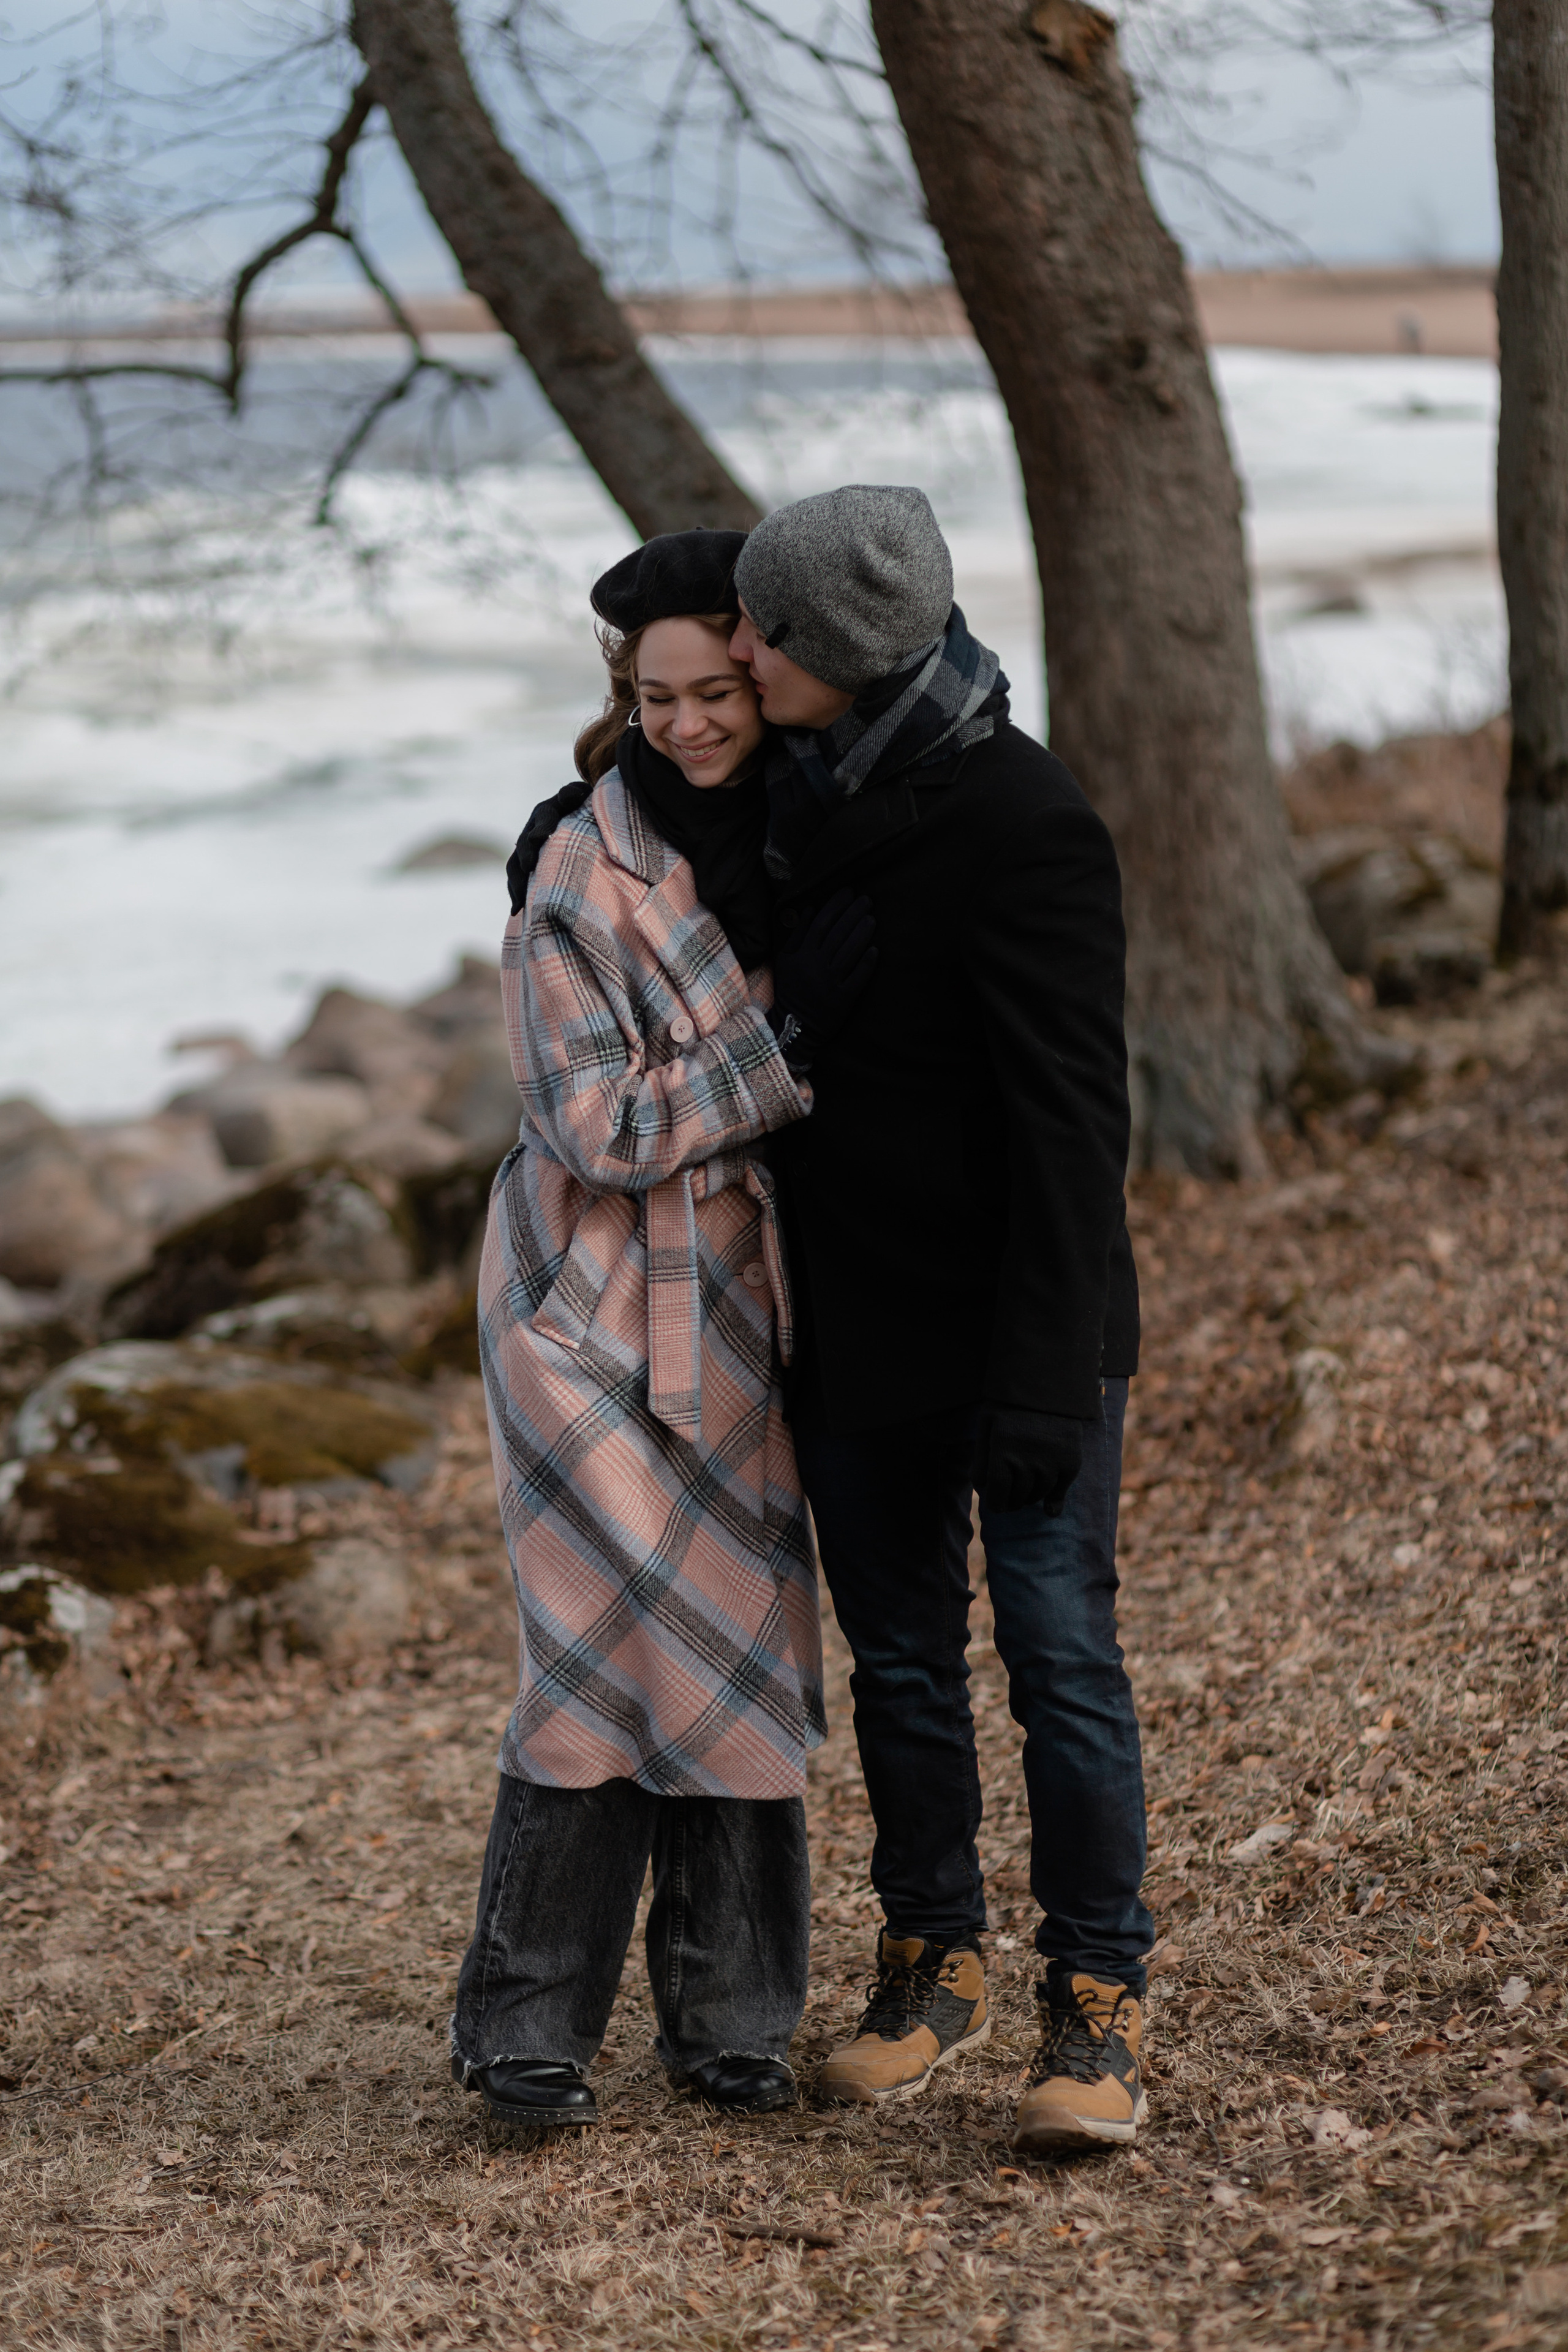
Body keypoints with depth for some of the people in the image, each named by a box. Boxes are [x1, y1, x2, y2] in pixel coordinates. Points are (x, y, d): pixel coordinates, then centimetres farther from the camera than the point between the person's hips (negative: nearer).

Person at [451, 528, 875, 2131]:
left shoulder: (787, 838, 5)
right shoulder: (583, 872, -15)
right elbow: (601, 1124, -19)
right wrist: (792, 1027, -25)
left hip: (741, 1306, 6)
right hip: (598, 1307, -6)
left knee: (747, 1656, 7)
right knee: (614, 1654, -10)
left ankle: (728, 2017, 18)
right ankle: (521, 2024, 2)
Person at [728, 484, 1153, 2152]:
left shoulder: (1026, 827, -20)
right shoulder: (805, 785, 3)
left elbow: (1071, 1123, -21)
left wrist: (1043, 1379, -24)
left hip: (1023, 1321, -7)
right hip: (856, 1324, 7)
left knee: (1059, 1649, -2)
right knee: (899, 1658, 13)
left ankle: (1097, 2009, 8)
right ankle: (931, 1966, 27)